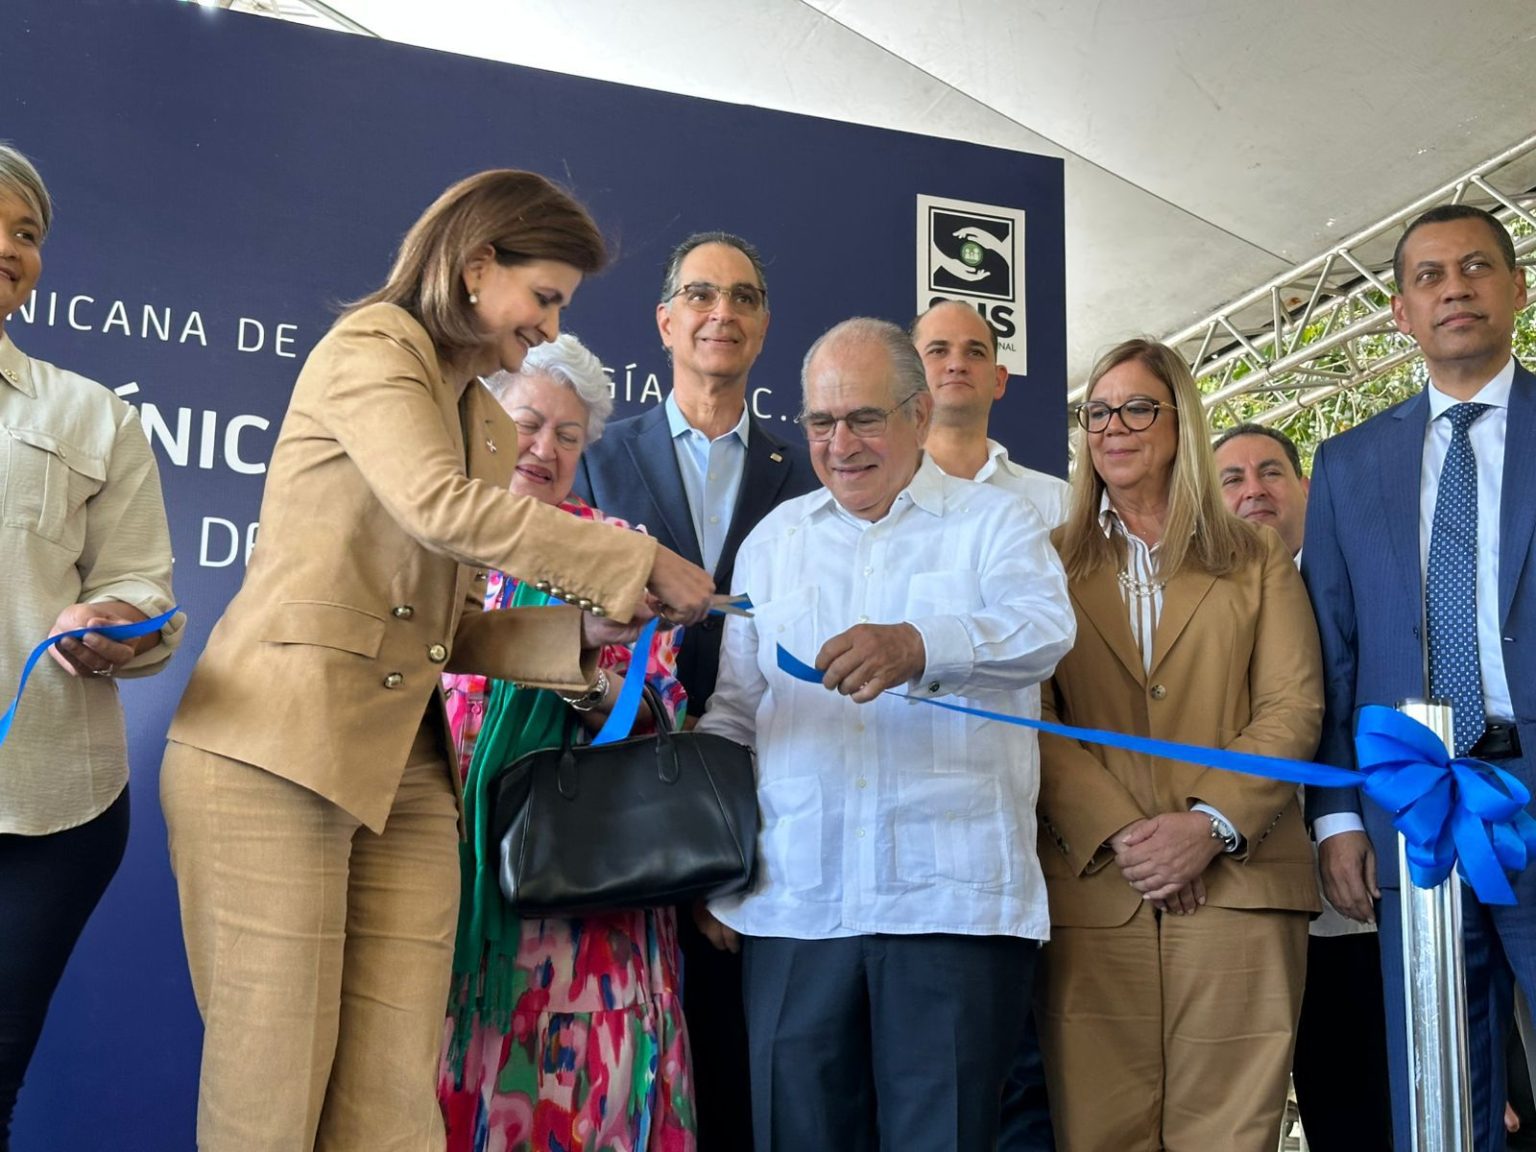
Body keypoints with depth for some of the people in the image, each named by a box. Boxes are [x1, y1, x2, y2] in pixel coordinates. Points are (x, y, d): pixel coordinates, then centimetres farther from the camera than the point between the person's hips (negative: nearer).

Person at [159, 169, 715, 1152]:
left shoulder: (489, 425, 21)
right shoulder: (370, 347, -1)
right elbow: (440, 506, -20)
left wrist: (579, 629, 2)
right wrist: (639, 563, -16)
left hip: (404, 774, 7)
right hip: (275, 755, -7)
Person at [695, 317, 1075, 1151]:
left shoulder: (992, 523, 6)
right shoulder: (772, 540, 17)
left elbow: (1044, 629, -13)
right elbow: (734, 710, 17)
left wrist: (919, 646, -32)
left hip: (950, 899, -3)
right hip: (793, 906, 3)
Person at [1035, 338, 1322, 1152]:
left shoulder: (1257, 561, 15)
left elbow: (1294, 709, 4)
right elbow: (1032, 721, 3)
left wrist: (1210, 824, -11)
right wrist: (1117, 832, -11)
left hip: (1237, 884, 0)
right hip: (1091, 892, 0)